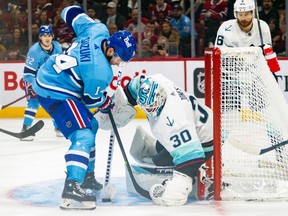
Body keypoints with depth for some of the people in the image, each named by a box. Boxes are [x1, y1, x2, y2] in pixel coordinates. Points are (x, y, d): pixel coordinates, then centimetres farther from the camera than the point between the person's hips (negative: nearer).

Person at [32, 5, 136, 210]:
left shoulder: (98, 30, -8)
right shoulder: (100, 71, -28)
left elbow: (72, 13, 8)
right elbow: (92, 98, -12)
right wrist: (107, 103, 9)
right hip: (55, 93, -10)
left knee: (90, 125, 24)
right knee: (83, 136, -21)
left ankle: (87, 176, 36)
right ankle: (72, 189, -32)